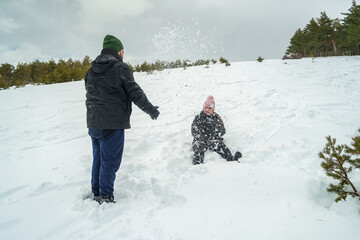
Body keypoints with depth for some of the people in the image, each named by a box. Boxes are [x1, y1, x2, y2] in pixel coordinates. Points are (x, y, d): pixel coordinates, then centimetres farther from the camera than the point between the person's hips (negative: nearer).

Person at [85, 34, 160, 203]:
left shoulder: (92, 70, 13)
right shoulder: (121, 68, -9)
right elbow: (135, 93, -10)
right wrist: (150, 109, 1)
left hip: (93, 122, 8)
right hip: (113, 123, -7)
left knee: (98, 158, 18)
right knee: (110, 161, 0)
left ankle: (96, 193, 28)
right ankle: (105, 198, 5)